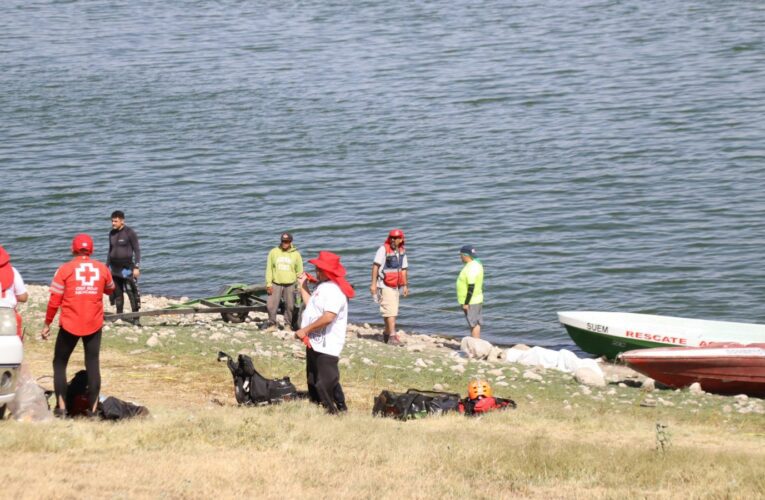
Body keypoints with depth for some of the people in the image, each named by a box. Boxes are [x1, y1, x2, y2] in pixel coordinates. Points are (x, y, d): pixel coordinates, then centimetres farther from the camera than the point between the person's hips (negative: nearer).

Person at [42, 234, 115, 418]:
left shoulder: (65, 269, -7)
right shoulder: (102, 268, 2)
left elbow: (54, 301, -7)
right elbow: (110, 289, 21)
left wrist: (47, 324, 2)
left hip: (69, 325, -2)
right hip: (94, 325, 2)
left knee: (59, 363, 11)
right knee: (93, 365, 9)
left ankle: (61, 407, 3)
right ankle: (93, 409, 4)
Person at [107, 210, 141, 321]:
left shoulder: (130, 233, -7)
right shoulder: (112, 233, 11)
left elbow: (137, 250, -7)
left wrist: (137, 267, -13)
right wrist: (107, 266, 18)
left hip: (127, 268, -6)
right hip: (115, 269, 6)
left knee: (132, 293, -8)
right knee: (117, 293, 9)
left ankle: (136, 318, -5)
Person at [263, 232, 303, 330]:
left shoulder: (296, 254, 4)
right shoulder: (274, 252, 4)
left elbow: (299, 271, 8)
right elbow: (269, 269, 5)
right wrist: (268, 283, -2)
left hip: (290, 284, 0)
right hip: (276, 284, 0)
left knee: (290, 306, 4)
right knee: (271, 305, -4)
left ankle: (288, 324, 17)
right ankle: (272, 323, 11)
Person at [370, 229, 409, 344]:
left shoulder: (402, 251, 9)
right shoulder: (383, 249, -11)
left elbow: (404, 270, 16)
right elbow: (375, 266, -12)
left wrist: (405, 286, 15)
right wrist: (373, 284, -17)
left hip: (395, 286, 7)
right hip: (384, 285, -7)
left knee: (392, 311, 13)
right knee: (390, 310, -14)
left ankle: (386, 334, 27)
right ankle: (392, 335, -16)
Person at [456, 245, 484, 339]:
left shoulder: (471, 268, -22)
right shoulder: (476, 264, 9)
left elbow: (471, 287, -25)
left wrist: (466, 303, -21)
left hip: (471, 302, -10)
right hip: (477, 300, 10)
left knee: (473, 324, -5)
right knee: (476, 324, 14)